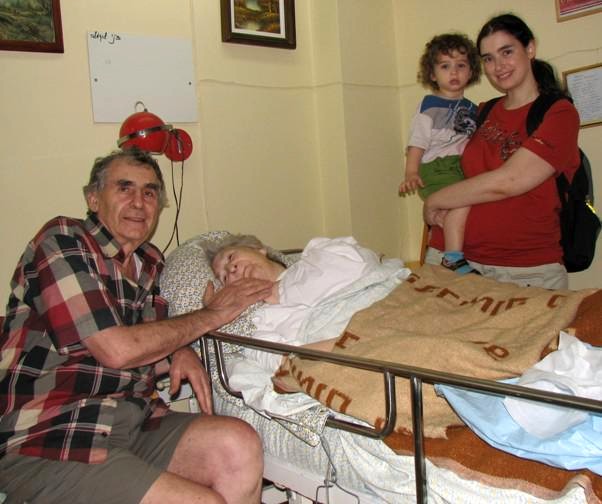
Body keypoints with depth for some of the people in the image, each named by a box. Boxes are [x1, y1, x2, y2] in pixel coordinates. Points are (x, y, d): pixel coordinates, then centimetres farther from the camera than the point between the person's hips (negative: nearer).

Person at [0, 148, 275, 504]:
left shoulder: (151, 263, 14)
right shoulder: (63, 241, -8)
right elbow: (116, 350, -17)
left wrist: (180, 354, -3)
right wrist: (212, 314, -7)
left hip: (132, 420, 7)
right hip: (47, 440, -6)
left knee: (240, 444, -19)